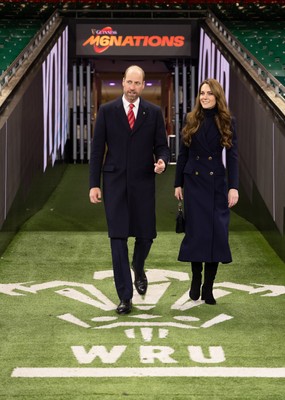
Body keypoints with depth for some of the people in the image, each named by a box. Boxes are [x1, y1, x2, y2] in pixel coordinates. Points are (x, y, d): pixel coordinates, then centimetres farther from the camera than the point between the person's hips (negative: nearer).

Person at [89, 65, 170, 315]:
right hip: (115, 183, -1)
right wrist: (94, 184, -3)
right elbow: (97, 149, 2)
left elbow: (162, 146, 7)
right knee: (118, 238, -4)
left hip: (143, 183, 1)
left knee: (146, 234, 5)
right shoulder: (107, 111, 2)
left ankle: (138, 268, 40)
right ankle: (125, 297, 3)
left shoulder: (154, 113, 4)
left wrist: (162, 161, -17)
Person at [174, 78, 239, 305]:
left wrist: (234, 186, -10)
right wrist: (178, 184, 4)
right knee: (196, 231, 0)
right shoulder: (191, 121, 4)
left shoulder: (227, 122, 0)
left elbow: (232, 156, -3)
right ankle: (196, 279, 16)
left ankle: (208, 287, 6)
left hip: (217, 183, -1)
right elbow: (183, 154, 6)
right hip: (193, 182, 1)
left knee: (217, 232, -1)